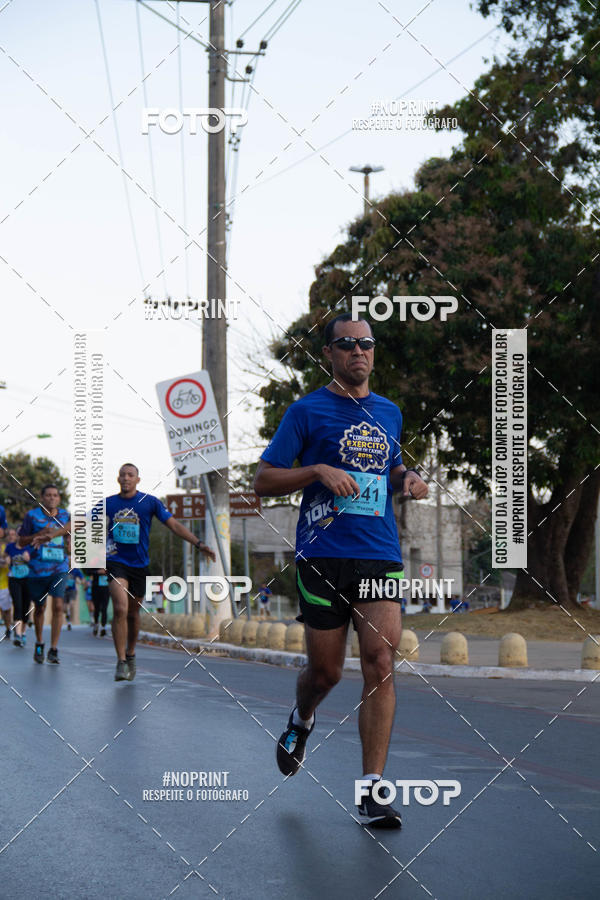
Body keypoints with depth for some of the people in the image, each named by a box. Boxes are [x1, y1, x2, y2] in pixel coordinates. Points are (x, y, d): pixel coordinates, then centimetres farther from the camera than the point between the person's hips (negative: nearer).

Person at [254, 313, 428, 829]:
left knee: (380, 663, -11)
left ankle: (373, 789, -9)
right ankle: (301, 721, 42)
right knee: (326, 671, 5)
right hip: (323, 558, -3)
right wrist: (318, 470, -15)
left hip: (382, 557, 3)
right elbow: (264, 481, 0)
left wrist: (408, 478, 10)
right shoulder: (308, 411, 1)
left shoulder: (389, 413, 16)